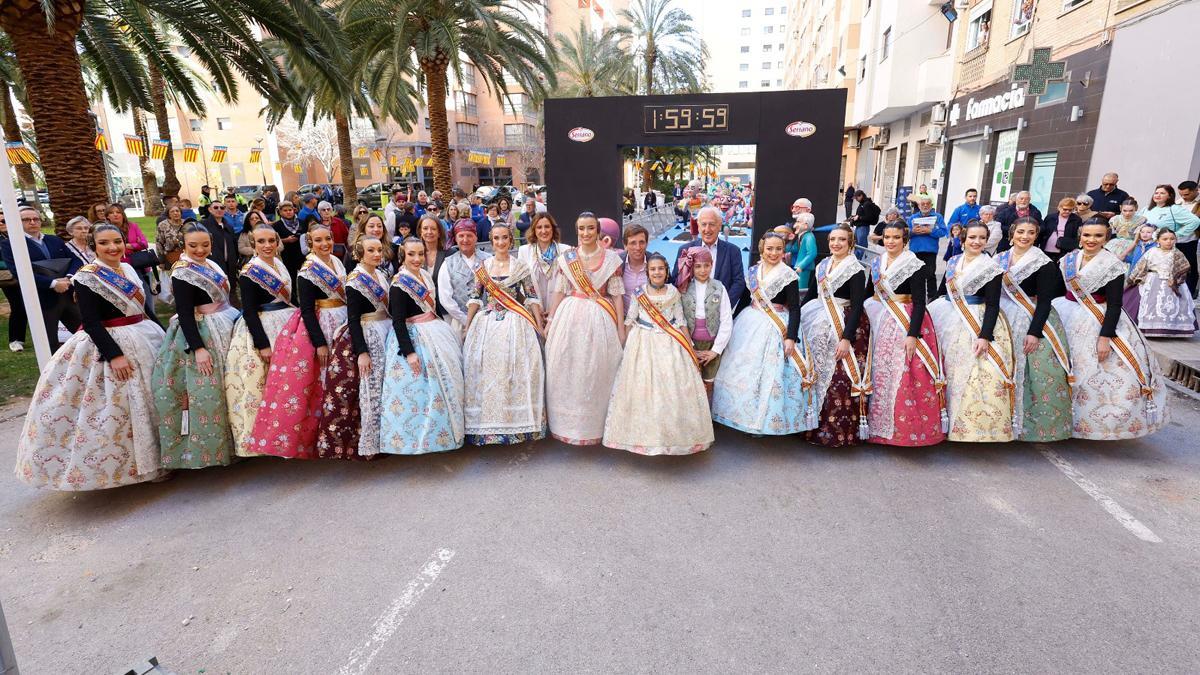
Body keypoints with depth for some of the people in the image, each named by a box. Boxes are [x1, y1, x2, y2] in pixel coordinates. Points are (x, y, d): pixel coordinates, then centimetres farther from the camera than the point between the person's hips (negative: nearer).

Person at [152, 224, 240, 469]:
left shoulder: (211, 265, 9)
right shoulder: (182, 273, -15)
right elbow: (184, 315, -19)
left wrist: (233, 324, 19)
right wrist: (198, 348, -25)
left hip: (223, 330, 9)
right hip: (199, 335, -9)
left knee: (224, 389, 13)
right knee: (206, 392, -6)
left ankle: (223, 442, 25)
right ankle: (204, 450, 3)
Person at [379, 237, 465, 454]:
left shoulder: (426, 275, 8)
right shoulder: (399, 284, -15)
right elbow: (398, 321, -19)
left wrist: (442, 330, 18)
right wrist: (409, 352, -23)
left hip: (436, 332, 8)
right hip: (414, 338, -8)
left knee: (447, 377, 12)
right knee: (422, 387, -4)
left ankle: (446, 431, 26)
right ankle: (421, 437, 11)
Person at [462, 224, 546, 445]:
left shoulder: (520, 266, 4)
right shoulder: (482, 267, 8)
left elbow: (532, 298, 2)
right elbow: (475, 298, 8)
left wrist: (539, 325, -4)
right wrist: (467, 326, 3)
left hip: (514, 324, -2)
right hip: (486, 324, 2)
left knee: (515, 369, -3)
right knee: (485, 369, 0)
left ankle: (517, 421, 10)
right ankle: (488, 424, 12)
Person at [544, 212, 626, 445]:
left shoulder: (611, 258, 2)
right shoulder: (566, 257, 6)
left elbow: (617, 295, 2)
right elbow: (558, 292, 7)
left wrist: (621, 327, -2)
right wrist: (550, 321, 2)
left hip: (599, 321, -1)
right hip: (570, 318, 2)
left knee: (596, 373, 4)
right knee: (567, 373, 5)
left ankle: (594, 425, 19)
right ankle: (568, 424, 20)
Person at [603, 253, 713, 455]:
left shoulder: (674, 293, 4)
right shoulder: (639, 293, 2)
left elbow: (681, 322, 7)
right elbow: (630, 321, 7)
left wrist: (691, 347, 6)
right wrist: (624, 345, 2)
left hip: (670, 345, 1)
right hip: (643, 345, 0)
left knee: (672, 388, 0)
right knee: (642, 388, 0)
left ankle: (672, 434, 15)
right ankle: (644, 434, 15)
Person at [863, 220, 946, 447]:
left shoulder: (915, 265, -9)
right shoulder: (876, 263, 9)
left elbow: (919, 303, -13)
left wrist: (913, 334, -20)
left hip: (907, 323, -6)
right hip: (882, 325, 6)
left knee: (905, 377, -6)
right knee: (882, 375, 10)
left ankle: (909, 428, 6)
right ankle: (882, 425, 21)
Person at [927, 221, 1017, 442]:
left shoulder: (991, 267, -9)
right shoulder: (953, 262, 7)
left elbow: (993, 305, -13)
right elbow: (942, 291, 14)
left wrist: (985, 336, -21)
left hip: (979, 324, -6)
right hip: (953, 324, 6)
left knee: (978, 376, -7)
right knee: (955, 374, 11)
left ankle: (979, 426, 5)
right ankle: (955, 422, 24)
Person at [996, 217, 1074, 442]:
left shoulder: (1043, 263, -7)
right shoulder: (1000, 259, 6)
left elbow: (1045, 301, -11)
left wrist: (1034, 332, -18)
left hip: (1035, 321, -4)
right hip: (1006, 320, 5)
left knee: (1041, 374, -5)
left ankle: (1043, 426, 9)